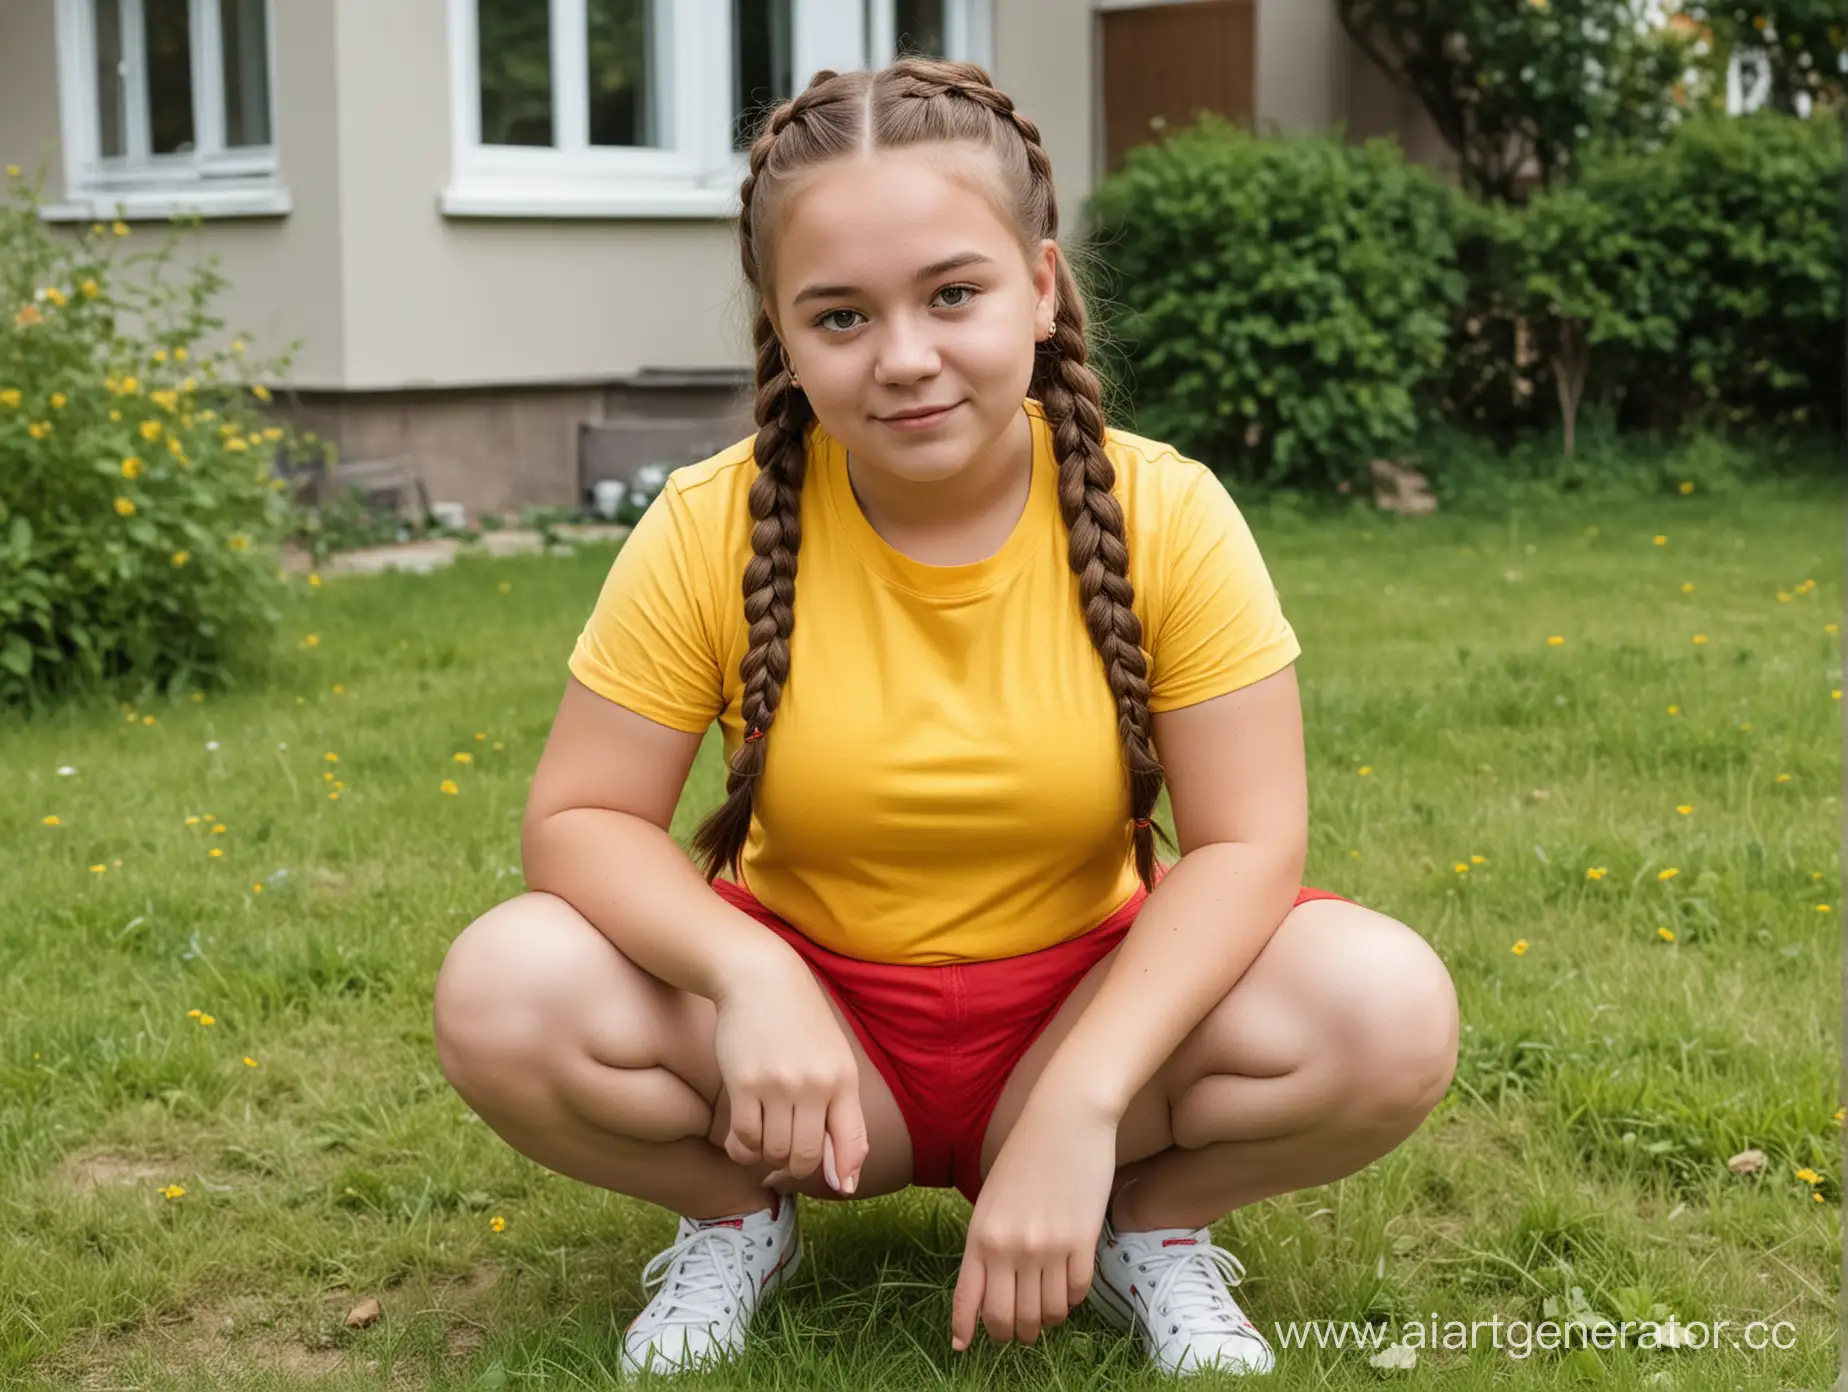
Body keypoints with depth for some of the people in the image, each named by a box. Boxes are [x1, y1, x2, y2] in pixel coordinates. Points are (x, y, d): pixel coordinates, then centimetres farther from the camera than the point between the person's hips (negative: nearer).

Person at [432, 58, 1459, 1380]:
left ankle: (1154, 1226, 3)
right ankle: (739, 1217, 4)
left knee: (1390, 1009, -28)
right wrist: (751, 978, -31)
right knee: (504, 994, -27)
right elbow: (584, 817, -11)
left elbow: (1248, 841, -16)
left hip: (1083, 1011, 0)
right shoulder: (713, 529, -14)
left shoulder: (1167, 516, -15)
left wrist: (1081, 1105, -29)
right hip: (807, 1006, 1)